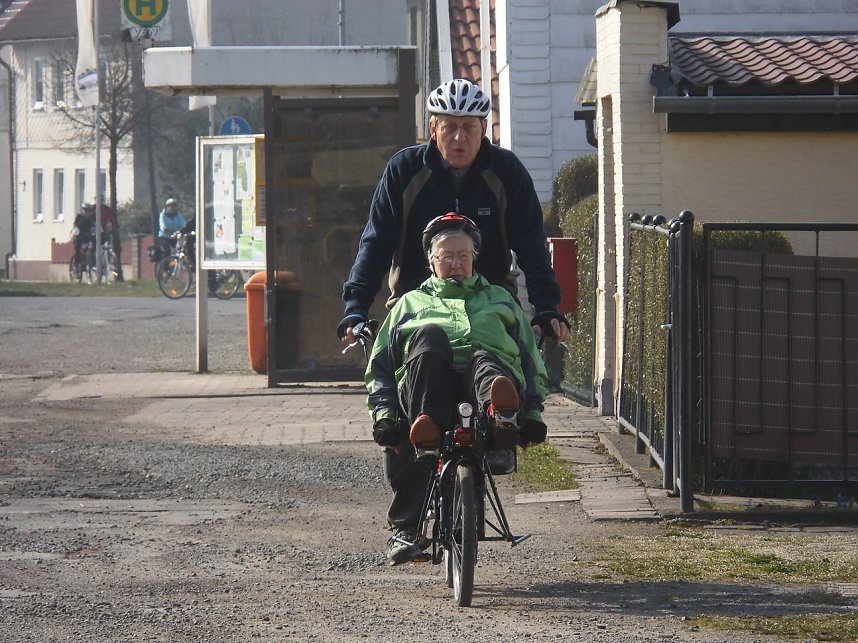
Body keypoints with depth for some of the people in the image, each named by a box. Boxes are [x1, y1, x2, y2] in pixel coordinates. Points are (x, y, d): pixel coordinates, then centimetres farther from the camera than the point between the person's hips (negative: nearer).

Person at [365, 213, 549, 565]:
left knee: (485, 360, -37)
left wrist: (533, 412, 12)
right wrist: (382, 413, 5)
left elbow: (531, 361, 29)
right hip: (429, 389, 0)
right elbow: (379, 367, 24)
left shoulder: (499, 299, 36)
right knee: (429, 335, -34)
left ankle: (502, 414, -77)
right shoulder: (411, 303, 34)